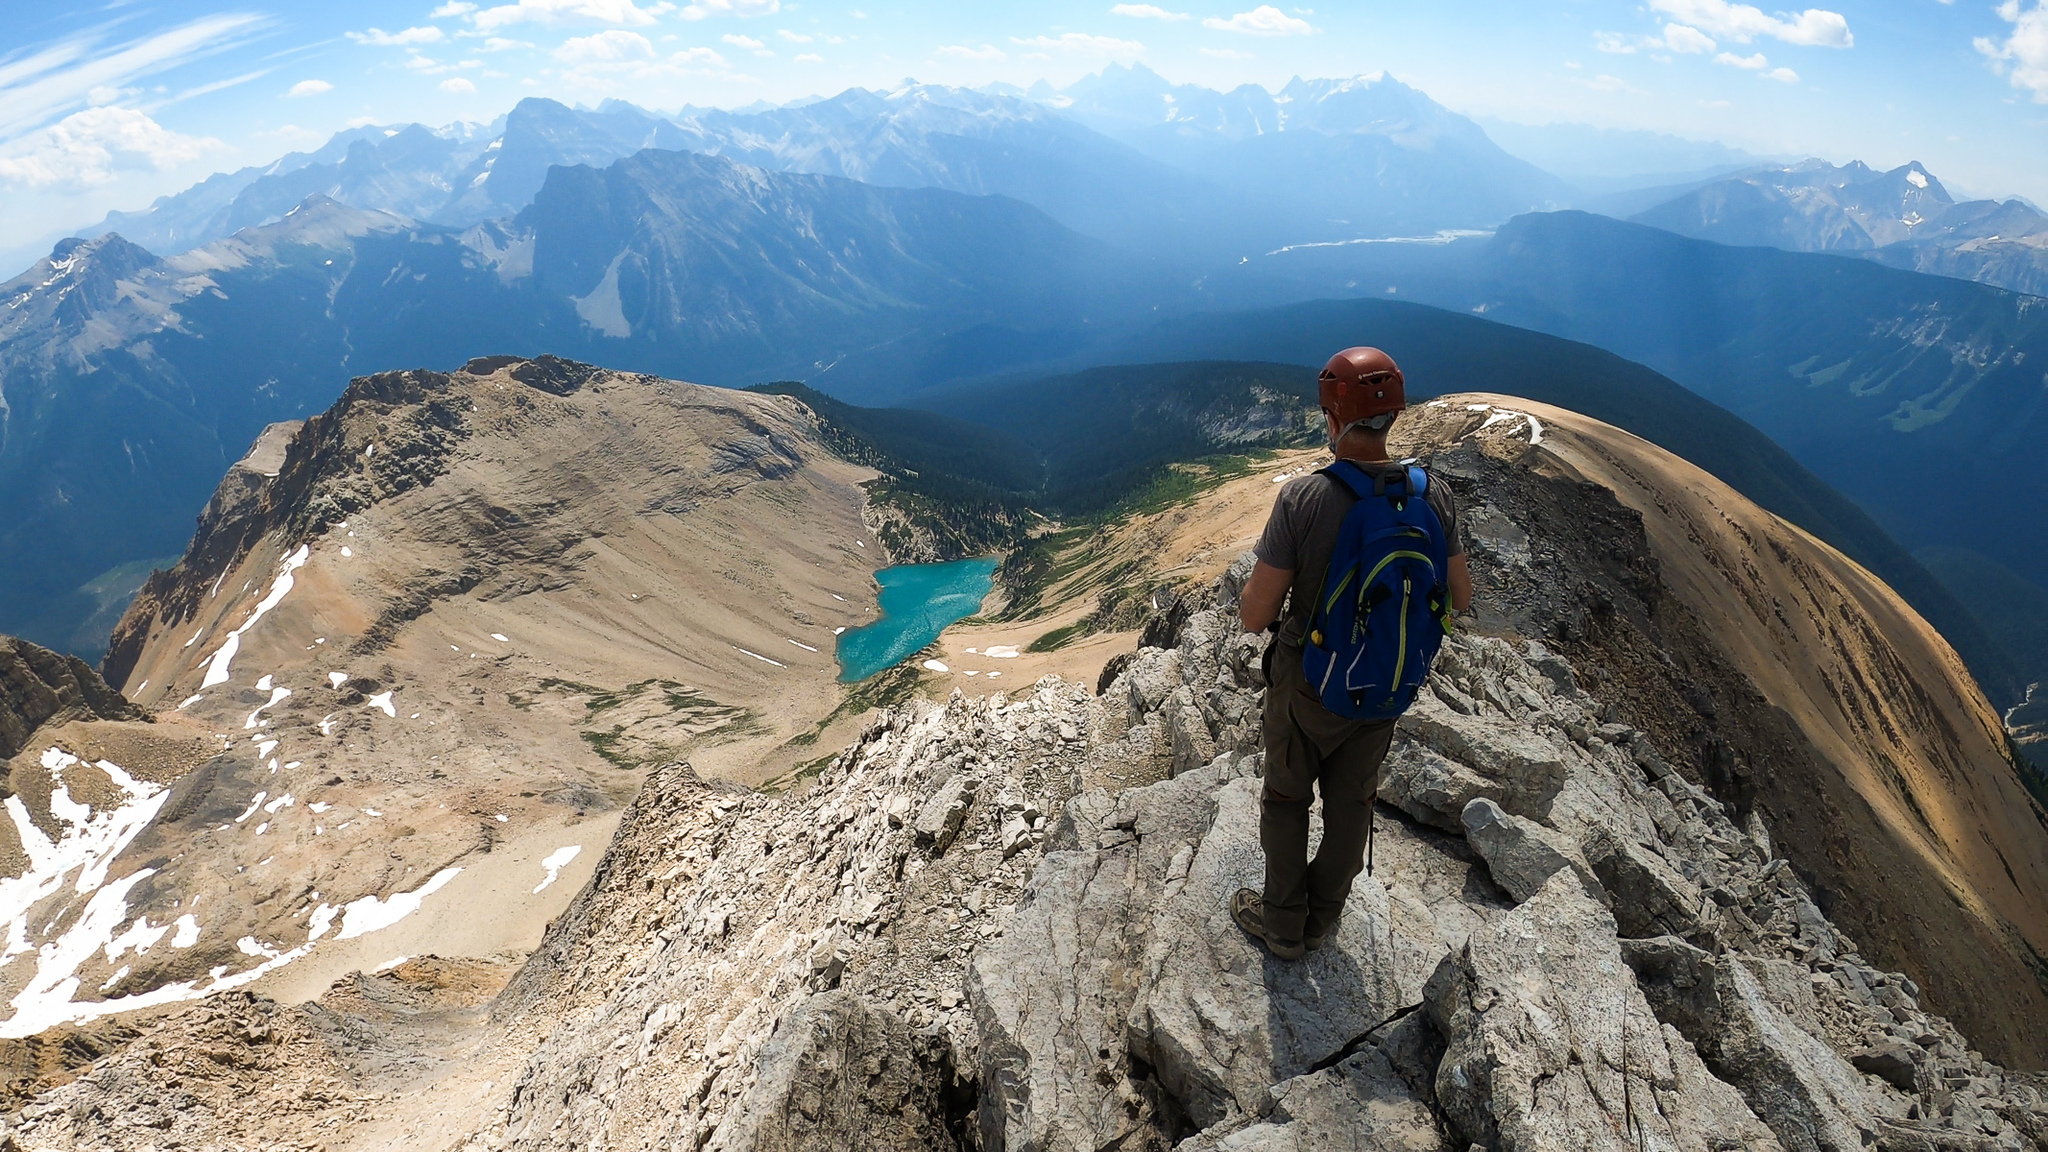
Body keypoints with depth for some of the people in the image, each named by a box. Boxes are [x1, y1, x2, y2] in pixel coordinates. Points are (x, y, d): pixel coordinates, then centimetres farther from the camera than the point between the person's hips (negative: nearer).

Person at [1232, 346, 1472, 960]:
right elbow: (1459, 599, -1)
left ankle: (1283, 924, 38)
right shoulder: (1434, 497, -13)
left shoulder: (1303, 497, -27)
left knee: (1287, 798, 19)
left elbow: (1255, 616, -24)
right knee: (1352, 801, 23)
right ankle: (1323, 917, 44)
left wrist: (1250, 593, -1)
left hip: (1307, 685, -4)